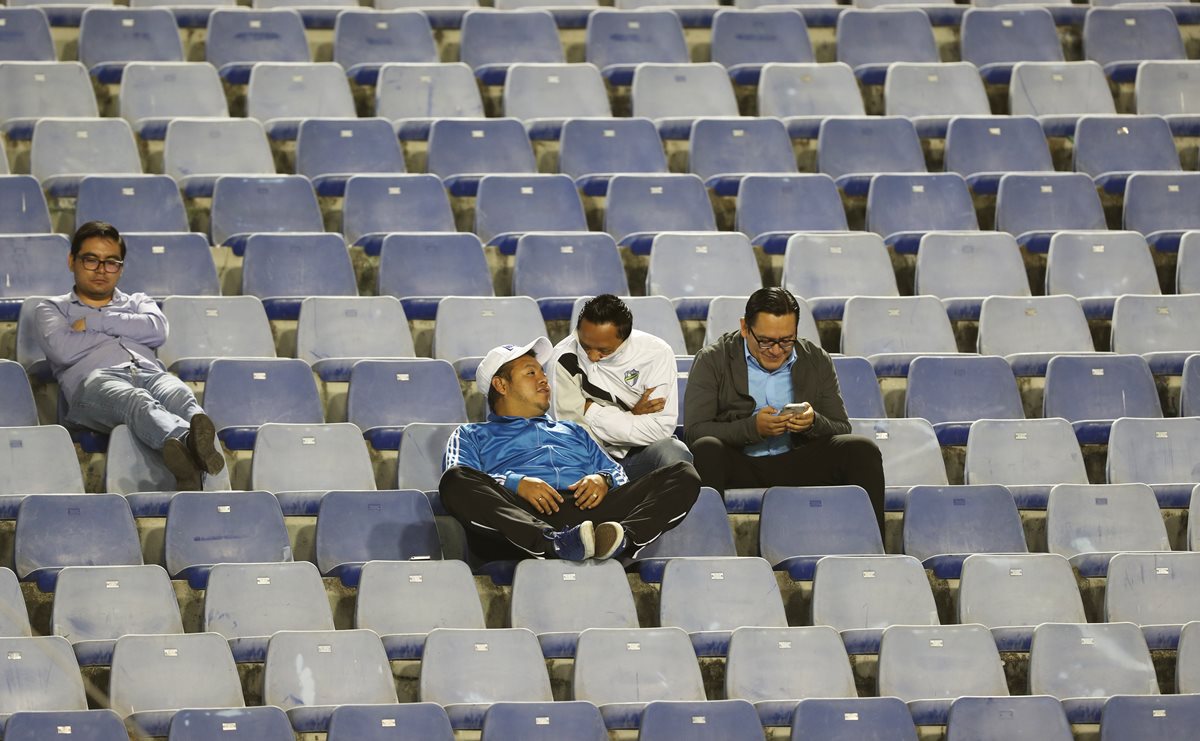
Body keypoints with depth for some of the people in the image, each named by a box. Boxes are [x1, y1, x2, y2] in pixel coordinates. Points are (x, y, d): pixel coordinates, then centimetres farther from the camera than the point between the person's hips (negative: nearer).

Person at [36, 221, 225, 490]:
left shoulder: (138, 302, 38)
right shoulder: (53, 308, 30)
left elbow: (156, 331, 11)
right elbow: (63, 350, 5)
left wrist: (92, 323, 10)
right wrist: (125, 330, 15)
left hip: (150, 374, 3)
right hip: (95, 378, -3)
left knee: (178, 394, -38)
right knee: (135, 400, -42)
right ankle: (187, 440, -77)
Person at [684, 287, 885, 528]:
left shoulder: (817, 361, 9)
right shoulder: (712, 361, 0)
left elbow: (842, 430, 9)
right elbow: (694, 432, -10)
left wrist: (814, 423, -16)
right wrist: (753, 428, -24)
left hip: (796, 467, 3)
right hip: (740, 467, -3)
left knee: (862, 449, -20)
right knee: (707, 448, -35)